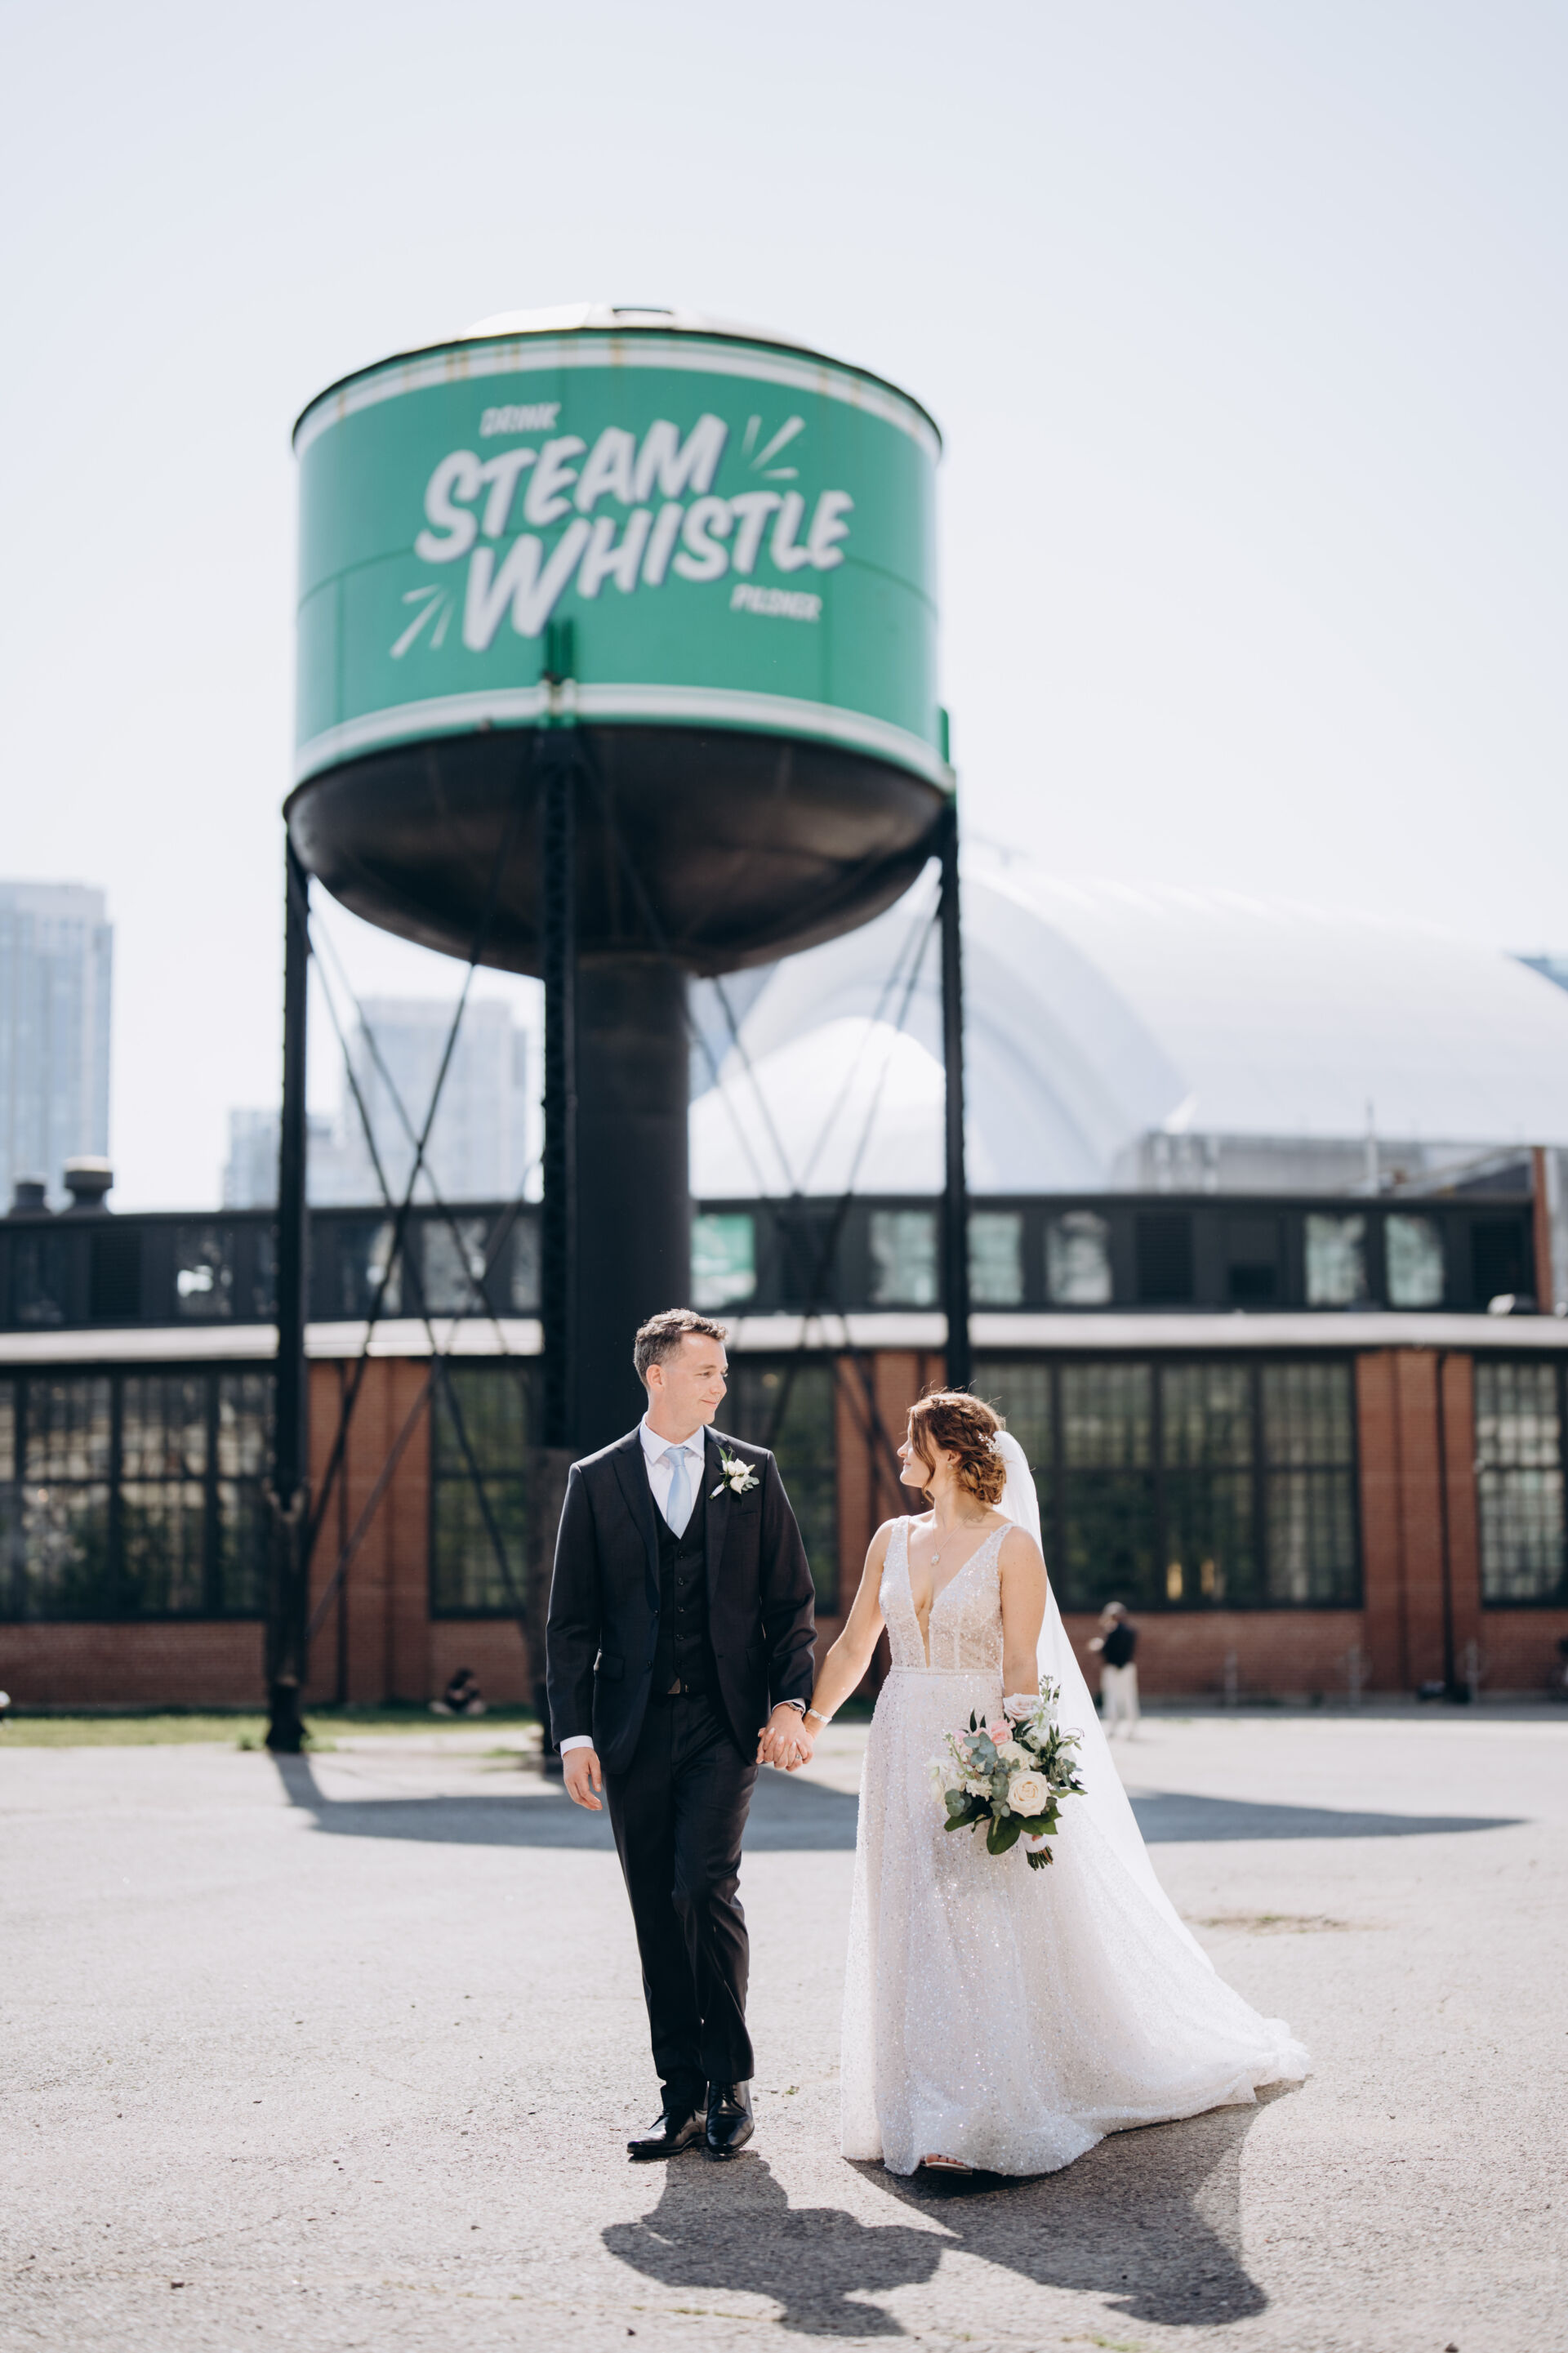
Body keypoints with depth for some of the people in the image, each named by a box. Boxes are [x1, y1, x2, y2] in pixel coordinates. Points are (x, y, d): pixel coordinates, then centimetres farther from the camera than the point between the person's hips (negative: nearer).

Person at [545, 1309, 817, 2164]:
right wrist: (574, 1734, -3)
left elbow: (790, 1602, 7)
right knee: (657, 1914, 5)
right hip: (634, 1730, 1)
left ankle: (730, 2082, 2)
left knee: (705, 1886, -14)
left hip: (725, 1722, -1)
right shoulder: (596, 1480, 6)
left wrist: (790, 1702, -6)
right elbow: (571, 1621, 5)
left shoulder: (752, 1472, 6)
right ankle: (682, 2098, 15)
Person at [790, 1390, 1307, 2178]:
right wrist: (806, 1722, 14)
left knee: (988, 1929, -6)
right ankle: (931, 2111, 16)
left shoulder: (1011, 1545, -7)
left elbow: (1022, 1668, -10)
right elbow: (853, 1645, 16)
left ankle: (989, 2118, 2)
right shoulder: (893, 1540, 9)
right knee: (914, 1933, 7)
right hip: (903, 1750, 5)